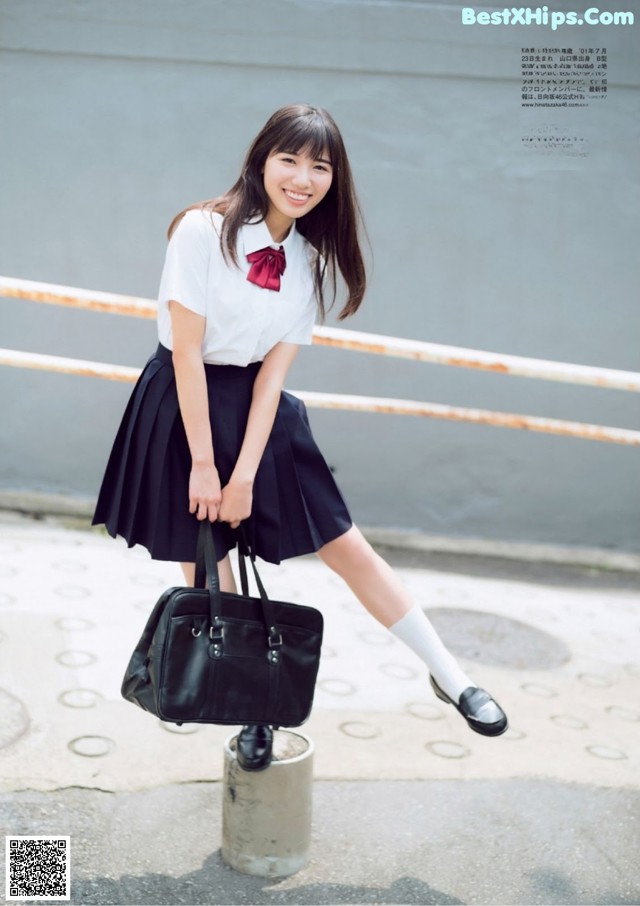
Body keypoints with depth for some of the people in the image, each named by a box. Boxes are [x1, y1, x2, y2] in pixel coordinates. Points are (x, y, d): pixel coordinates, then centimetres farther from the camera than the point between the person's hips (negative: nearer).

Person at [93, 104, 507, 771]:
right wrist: (203, 464, -15)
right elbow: (186, 352, -16)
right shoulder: (204, 230, -15)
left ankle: (450, 676, 14)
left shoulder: (311, 260, 0)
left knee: (345, 546, 5)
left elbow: (274, 371, -5)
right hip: (184, 406, -4)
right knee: (208, 573, 3)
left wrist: (245, 476, -12)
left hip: (258, 412, 4)